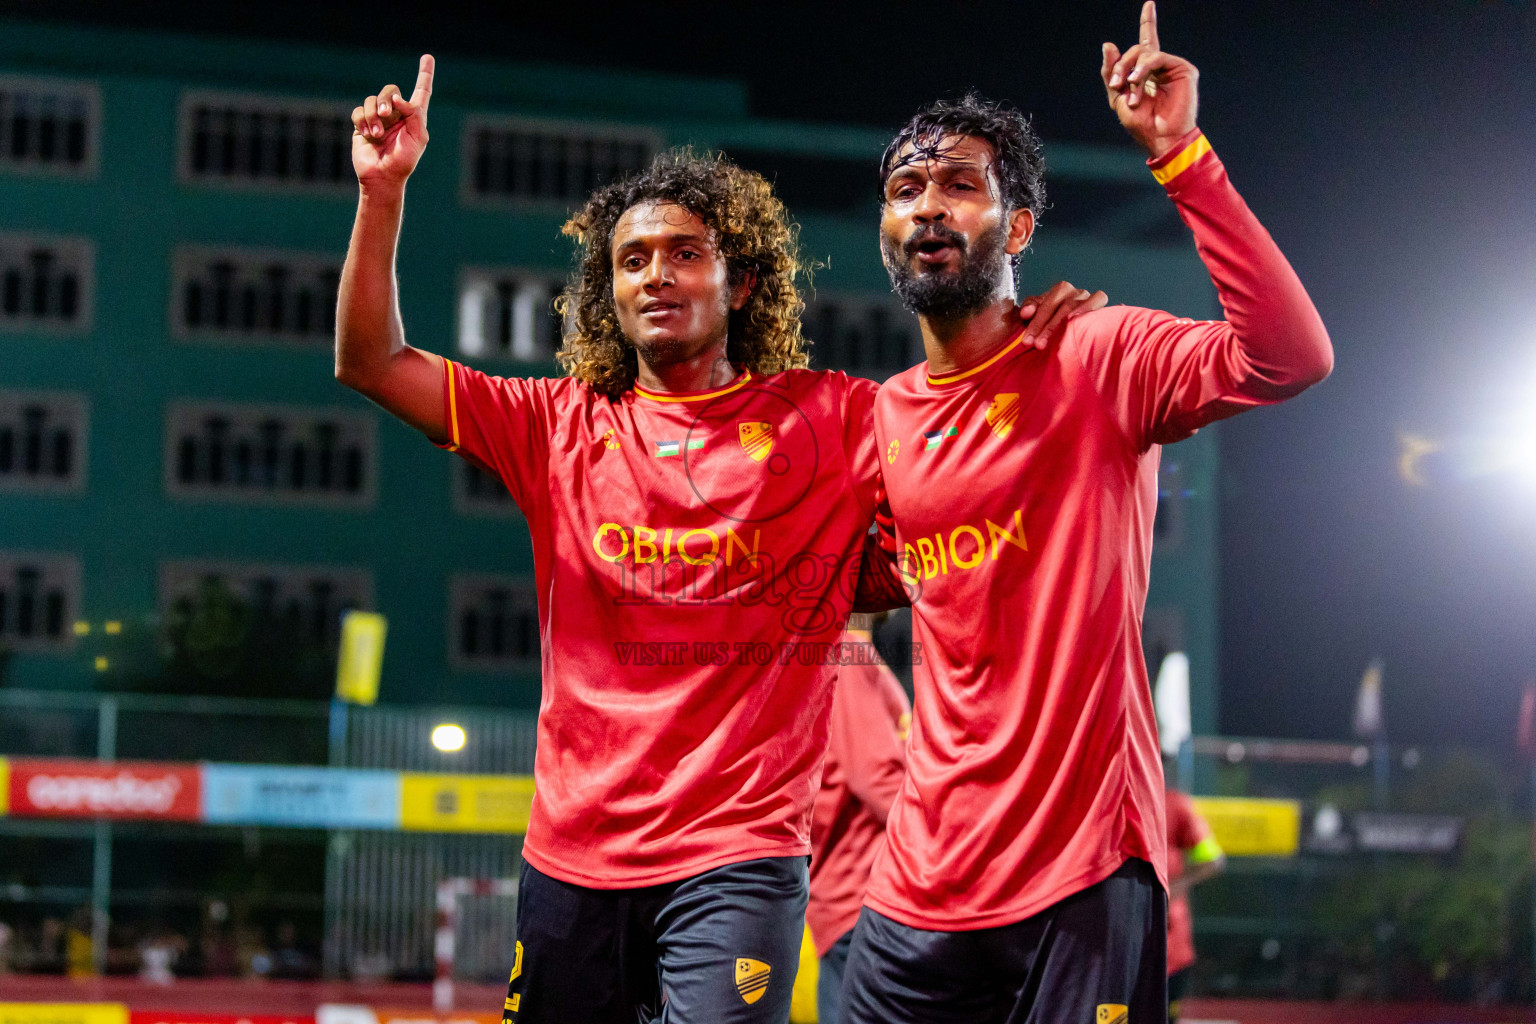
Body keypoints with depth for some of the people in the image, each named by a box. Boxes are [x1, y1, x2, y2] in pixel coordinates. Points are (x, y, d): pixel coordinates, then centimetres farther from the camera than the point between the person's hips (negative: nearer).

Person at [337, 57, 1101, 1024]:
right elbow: (371, 362, 8)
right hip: (573, 856, 3)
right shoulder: (563, 428, 9)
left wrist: (1051, 324, -18)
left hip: (738, 858, -3)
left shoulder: (830, 423, 2)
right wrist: (385, 191, -1)